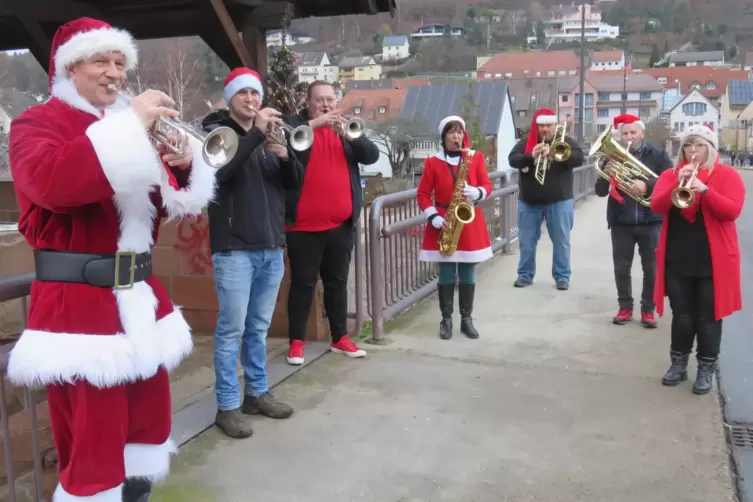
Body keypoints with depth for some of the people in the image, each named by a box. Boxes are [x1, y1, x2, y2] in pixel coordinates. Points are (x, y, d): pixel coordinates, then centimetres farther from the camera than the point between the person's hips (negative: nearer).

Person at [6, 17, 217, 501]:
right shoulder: (38, 122, -3)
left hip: (139, 297, 7)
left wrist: (183, 166, -8)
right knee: (93, 440, -3)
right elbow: (51, 183, -26)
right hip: (78, 303, -7)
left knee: (150, 420, 16)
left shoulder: (130, 123, 17)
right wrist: (130, 126, -25)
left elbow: (169, 203, 14)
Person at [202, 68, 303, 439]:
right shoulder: (215, 132, -1)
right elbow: (217, 172, -22)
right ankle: (227, 406, 7)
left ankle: (256, 393, 25)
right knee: (232, 329, -2)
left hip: (271, 248, 6)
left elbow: (294, 184, 11)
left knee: (259, 328, 14)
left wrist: (285, 156, -9)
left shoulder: (269, 135, 16)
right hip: (234, 249, -6)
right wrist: (255, 134, -25)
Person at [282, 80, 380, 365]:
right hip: (304, 225, -4)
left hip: (341, 224, 4)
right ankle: (297, 341, 11)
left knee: (337, 283, 12)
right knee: (303, 284, 2)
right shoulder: (294, 125, 2)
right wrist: (316, 123, -27)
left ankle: (340, 338, 21)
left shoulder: (346, 129, 13)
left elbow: (372, 155, -1)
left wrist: (348, 134, -18)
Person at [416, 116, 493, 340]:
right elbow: (422, 194, 0)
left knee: (468, 275, 6)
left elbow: (487, 185, 4)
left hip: (470, 222, 1)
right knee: (446, 275, 2)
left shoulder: (476, 157, 4)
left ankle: (467, 319, 16)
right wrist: (434, 217, -12)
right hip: (444, 224, -1)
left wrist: (476, 193, -18)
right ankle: (446, 320, 13)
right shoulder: (432, 162, 0)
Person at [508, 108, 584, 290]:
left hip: (559, 201, -1)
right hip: (529, 201, 1)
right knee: (526, 241, 8)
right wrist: (531, 156, -26)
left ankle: (562, 277, 13)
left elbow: (579, 158, -13)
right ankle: (525, 275, 20)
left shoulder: (566, 141, 2)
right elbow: (512, 159, -8)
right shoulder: (525, 143, 5)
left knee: (561, 241, 4)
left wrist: (554, 153, -27)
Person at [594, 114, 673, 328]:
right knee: (621, 268, 6)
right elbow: (600, 191, 3)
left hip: (651, 221, -1)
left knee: (651, 268, 4)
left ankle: (648, 309, 16)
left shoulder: (658, 155, 2)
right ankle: (625, 307, 18)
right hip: (621, 222, 2)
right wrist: (607, 174, -17)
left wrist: (647, 185, -24)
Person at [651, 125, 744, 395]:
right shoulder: (670, 175, 7)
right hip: (677, 259, 2)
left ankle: (706, 370, 16)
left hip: (713, 260, -2)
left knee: (708, 317, 4)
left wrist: (705, 190, -27)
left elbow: (732, 211, -14)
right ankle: (678, 364, 23)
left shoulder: (727, 175, 0)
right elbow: (656, 206, -8)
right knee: (681, 315, 10)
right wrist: (678, 183, -22)